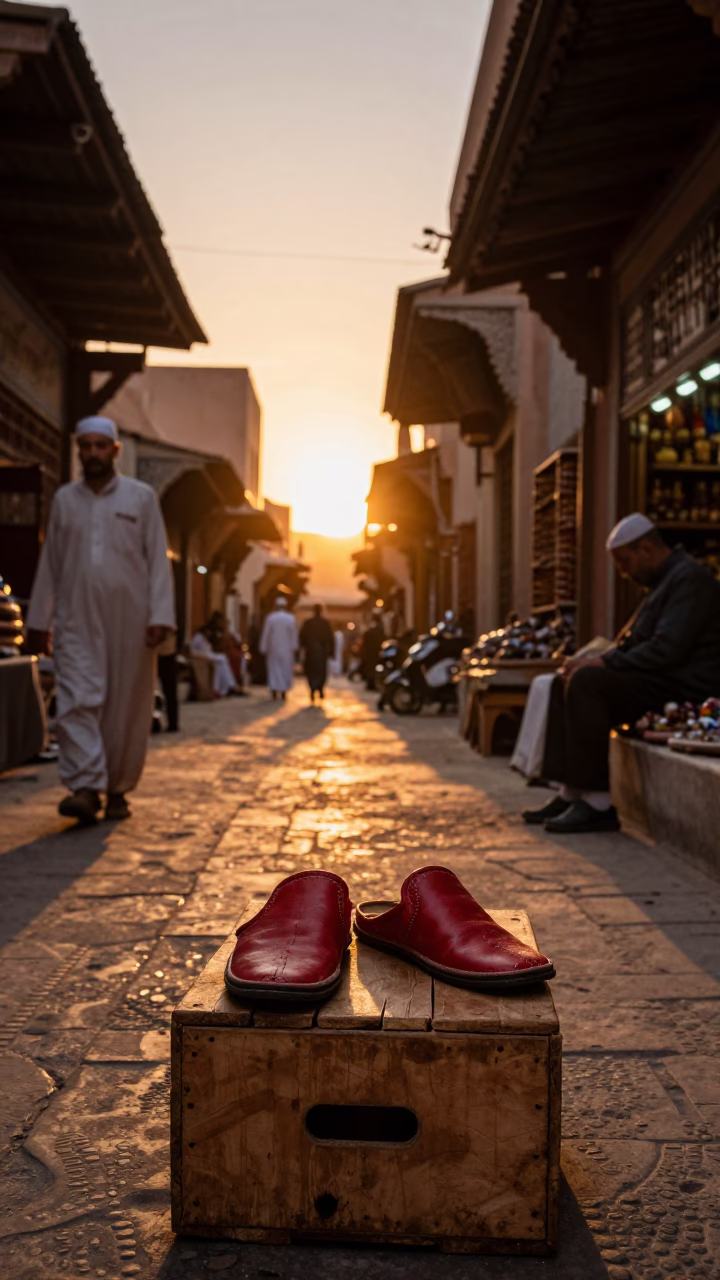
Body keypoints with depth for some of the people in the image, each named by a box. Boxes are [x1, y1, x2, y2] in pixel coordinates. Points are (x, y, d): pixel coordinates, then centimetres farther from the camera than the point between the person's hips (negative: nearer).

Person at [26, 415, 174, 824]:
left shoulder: (141, 497, 5)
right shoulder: (64, 499, 12)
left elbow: (158, 560, 1)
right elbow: (50, 564, 14)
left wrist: (160, 617, -9)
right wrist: (39, 620, 10)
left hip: (129, 620, -1)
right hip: (76, 620, 2)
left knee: (126, 707, 2)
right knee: (78, 701, -10)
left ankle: (118, 790, 13)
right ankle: (86, 787, -11)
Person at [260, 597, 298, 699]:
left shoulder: (270, 618, -7)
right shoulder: (291, 619, -6)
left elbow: (265, 635, -4)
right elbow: (294, 636, -4)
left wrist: (263, 650, 3)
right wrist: (293, 649, 3)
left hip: (273, 649, 0)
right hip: (286, 649, 0)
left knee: (273, 670, 8)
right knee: (285, 670, 8)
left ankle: (274, 694, 2)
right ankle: (283, 694, 5)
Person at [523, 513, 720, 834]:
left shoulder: (689, 578, -14)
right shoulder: (663, 580, 20)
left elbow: (667, 649, -25)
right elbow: (632, 641, 22)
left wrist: (606, 663, -18)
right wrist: (597, 659, 3)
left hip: (683, 686, -11)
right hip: (658, 679, 11)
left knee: (585, 682, -26)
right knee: (564, 683, 4)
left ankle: (597, 804, -24)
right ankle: (571, 794, -1)